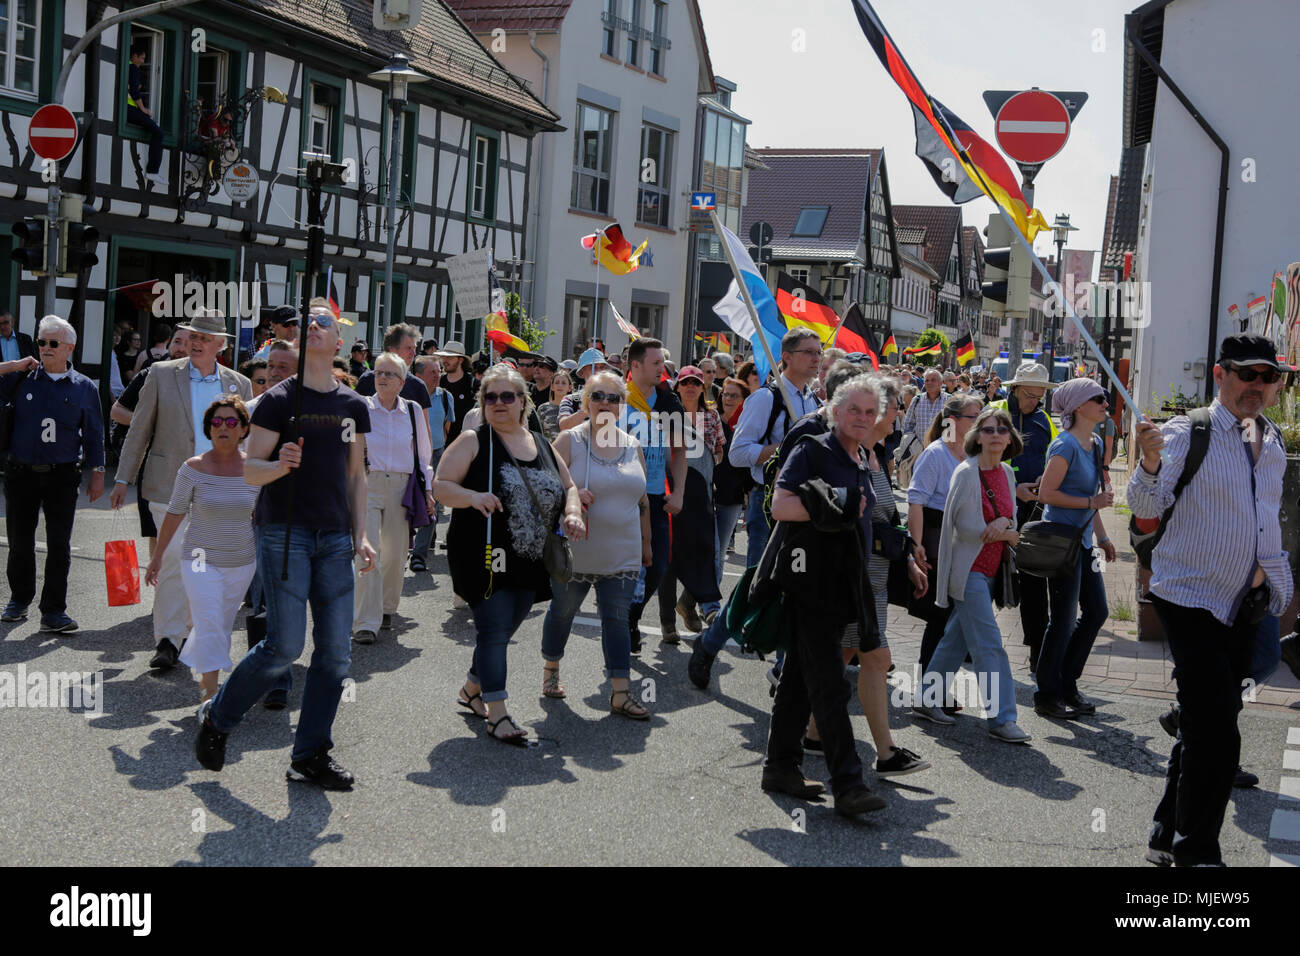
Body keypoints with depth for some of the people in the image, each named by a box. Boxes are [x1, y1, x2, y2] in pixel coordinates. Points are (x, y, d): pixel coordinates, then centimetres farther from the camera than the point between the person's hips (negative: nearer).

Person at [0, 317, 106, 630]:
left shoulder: (84, 387, 4)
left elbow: (93, 434, 6)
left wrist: (97, 473, 3)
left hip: (62, 477, -1)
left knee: (59, 545, -2)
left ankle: (53, 611, 3)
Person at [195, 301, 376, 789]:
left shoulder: (353, 405, 12)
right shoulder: (278, 400, -2)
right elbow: (249, 470, -3)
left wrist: (361, 536, 9)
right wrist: (280, 465, -24)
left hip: (334, 537, 5)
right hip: (284, 531, -5)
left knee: (336, 649, 0)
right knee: (285, 644, -10)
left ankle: (311, 755, 12)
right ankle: (217, 718, 14)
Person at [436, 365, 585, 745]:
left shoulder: (542, 444, 13)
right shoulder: (473, 441, -2)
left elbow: (569, 487, 21)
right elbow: (440, 486, -7)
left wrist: (573, 513, -1)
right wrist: (473, 497, -25)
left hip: (531, 561, 6)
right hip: (485, 558, -5)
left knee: (502, 630, 14)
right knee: (494, 630, -9)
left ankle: (471, 691, 35)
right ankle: (498, 715, -4)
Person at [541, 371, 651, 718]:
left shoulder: (633, 446, 9)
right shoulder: (569, 440, -3)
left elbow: (642, 498, 16)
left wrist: (646, 542, 17)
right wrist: (570, 496, -27)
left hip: (621, 555, 2)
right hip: (574, 551, -2)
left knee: (617, 618, 0)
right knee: (563, 611, 12)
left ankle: (620, 694, 0)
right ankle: (551, 670, 35)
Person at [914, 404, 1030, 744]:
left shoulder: (1006, 473, 9)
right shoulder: (966, 472, -12)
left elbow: (1010, 518, 15)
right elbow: (964, 527, -15)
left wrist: (1004, 526, -9)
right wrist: (1002, 531, -9)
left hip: (989, 569, 7)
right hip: (969, 570, -7)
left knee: (957, 639, 14)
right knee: (989, 645, -10)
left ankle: (927, 700, 25)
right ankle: (1001, 719, -8)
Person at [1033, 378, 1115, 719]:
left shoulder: (1095, 444, 12)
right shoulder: (1066, 445, -15)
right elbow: (1046, 493, -18)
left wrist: (1102, 537, 19)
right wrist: (1092, 502, -18)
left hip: (1083, 541, 9)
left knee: (1096, 612, 13)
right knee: (1063, 621, -2)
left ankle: (1067, 685, 25)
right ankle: (1047, 696, 11)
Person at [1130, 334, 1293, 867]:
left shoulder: (1274, 446, 11)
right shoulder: (1188, 434, -10)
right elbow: (1147, 505, -20)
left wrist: (1271, 572, 19)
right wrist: (1150, 461, -38)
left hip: (1244, 607, 7)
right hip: (1189, 598, -7)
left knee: (1204, 730, 15)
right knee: (1217, 735, -15)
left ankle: (1168, 837, 28)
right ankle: (1196, 853, -2)